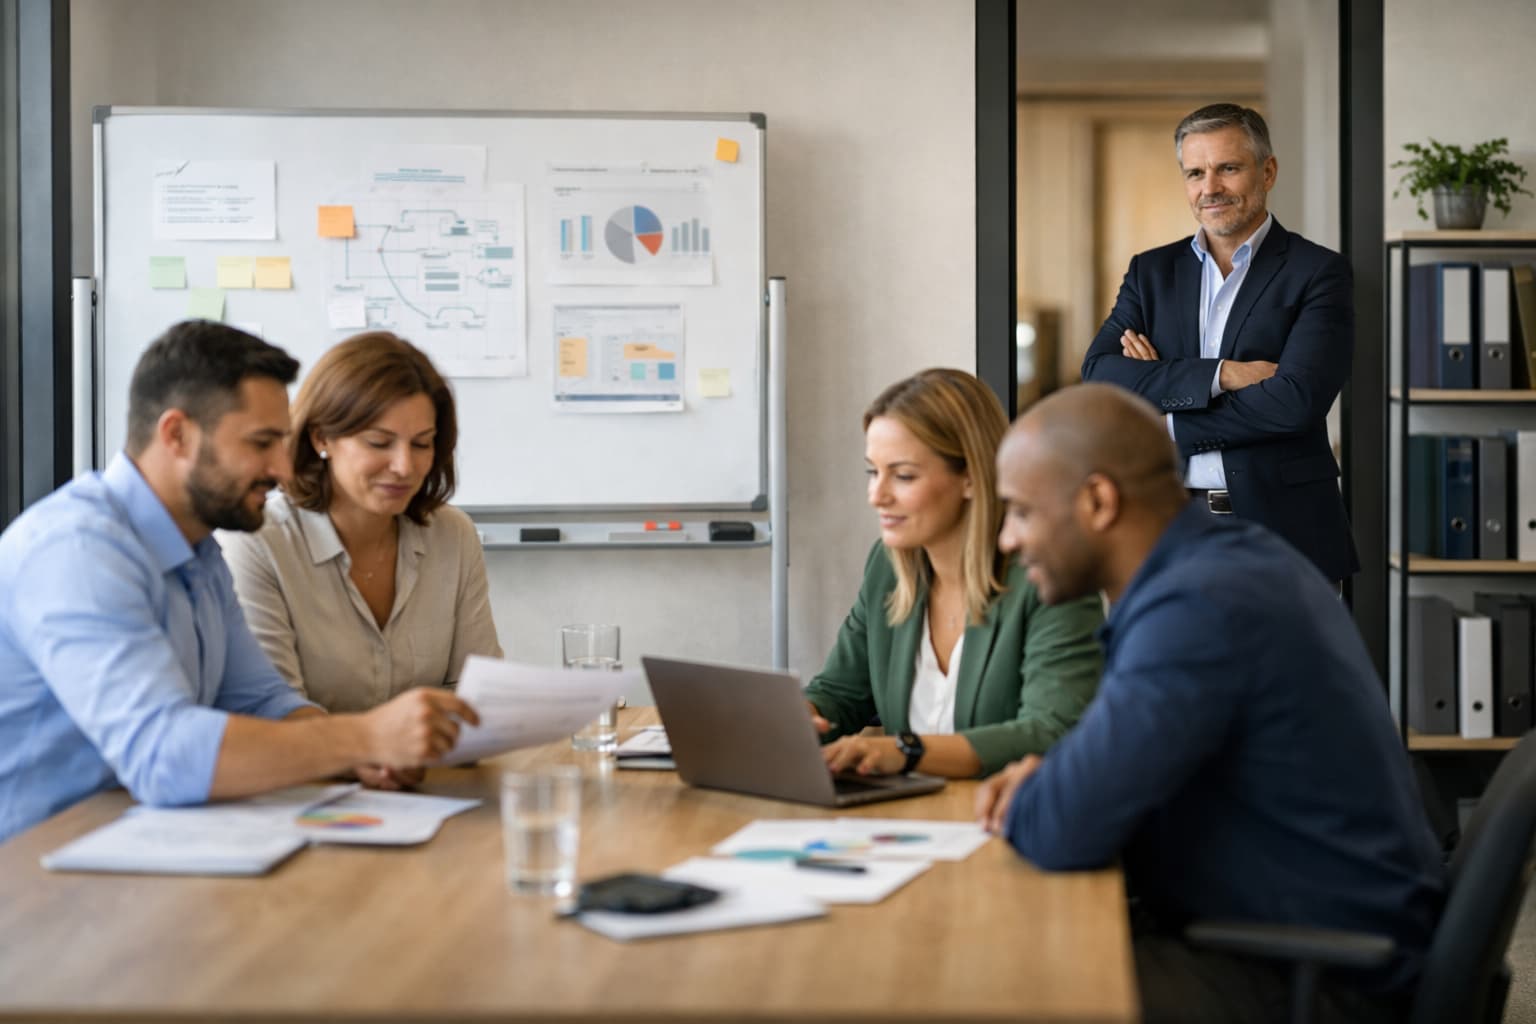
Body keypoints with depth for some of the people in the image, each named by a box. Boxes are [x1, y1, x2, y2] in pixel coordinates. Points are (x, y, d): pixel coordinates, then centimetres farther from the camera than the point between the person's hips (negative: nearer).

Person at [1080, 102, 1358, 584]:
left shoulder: (1317, 272, -1)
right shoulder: (1151, 270, 11)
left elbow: (1295, 400, -15)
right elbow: (1099, 374, -4)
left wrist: (1166, 425, -8)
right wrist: (1219, 374, -16)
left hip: (1281, 526, -3)